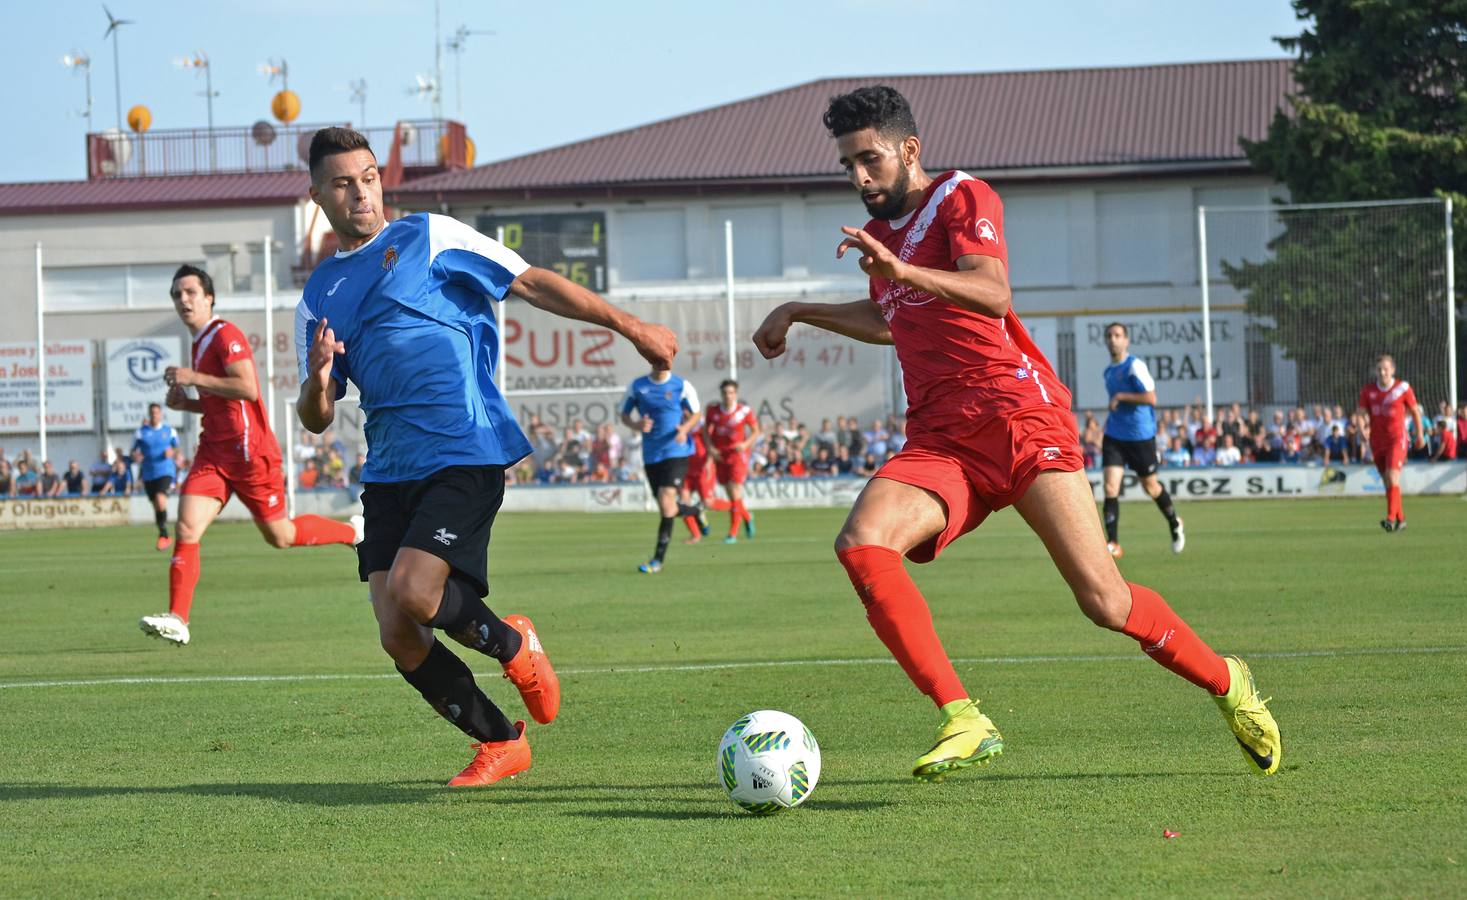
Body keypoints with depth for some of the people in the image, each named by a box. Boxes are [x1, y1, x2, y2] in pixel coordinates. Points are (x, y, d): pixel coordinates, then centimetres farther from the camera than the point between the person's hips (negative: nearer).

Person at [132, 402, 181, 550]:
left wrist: (173, 452, -8)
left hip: (165, 471, -3)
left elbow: (177, 449, 15)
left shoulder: (169, 430, 5)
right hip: (148, 474, 3)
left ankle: (162, 535, -18)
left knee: (160, 499, -25)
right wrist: (135, 457, -17)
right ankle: (165, 536, 24)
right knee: (156, 506, 8)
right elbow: (134, 451, 6)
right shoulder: (141, 432, 4)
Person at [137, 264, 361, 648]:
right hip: (215, 452, 8)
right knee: (186, 528, -11)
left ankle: (355, 532, 29)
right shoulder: (200, 343, 17)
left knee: (280, 536, 6)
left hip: (250, 453, -8)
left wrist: (195, 378, -22)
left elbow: (248, 389, -25)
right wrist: (185, 403, 10)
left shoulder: (225, 335, -12)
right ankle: (177, 621, -16)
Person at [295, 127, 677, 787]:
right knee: (398, 639, -4)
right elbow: (316, 420, 16)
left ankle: (510, 643, 7)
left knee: (410, 596, -24)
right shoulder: (317, 297, 17)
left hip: (465, 454, -5)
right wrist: (317, 380, -8)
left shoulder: (428, 237, 6)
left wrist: (628, 326, -1)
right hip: (389, 471, 5)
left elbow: (533, 283, 4)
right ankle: (500, 744, 15)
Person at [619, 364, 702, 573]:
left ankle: (658, 559, -13)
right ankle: (696, 512, 41)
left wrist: (685, 428, -14)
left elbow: (696, 413, 7)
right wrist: (636, 425, -13)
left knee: (666, 504, -18)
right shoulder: (637, 386, 3)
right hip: (651, 455, 3)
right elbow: (624, 415, 10)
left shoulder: (682, 386, -3)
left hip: (676, 452, -3)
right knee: (666, 508, 8)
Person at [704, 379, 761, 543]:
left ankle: (733, 533, -7)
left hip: (738, 454, -4)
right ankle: (747, 517, 37)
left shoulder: (745, 411, -9)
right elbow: (706, 430, 9)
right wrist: (710, 447, -7)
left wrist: (746, 444, -17)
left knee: (735, 491, -12)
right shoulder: (713, 410, -2)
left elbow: (756, 431, 0)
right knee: (730, 493, 8)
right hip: (720, 455, 4)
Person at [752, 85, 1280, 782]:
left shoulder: (961, 198, 0)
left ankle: (1225, 682, 17)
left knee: (1104, 602, -12)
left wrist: (902, 271, -34)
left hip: (1017, 416, -6)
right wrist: (798, 313, 37)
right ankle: (964, 723, -27)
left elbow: (993, 293, -20)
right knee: (861, 542, -26)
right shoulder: (884, 228, 23)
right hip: (936, 442, 6)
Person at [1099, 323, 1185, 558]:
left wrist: (1120, 397, -22)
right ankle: (1113, 544, -11)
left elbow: (1151, 398, -22)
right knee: (1110, 487, -11)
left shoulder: (1135, 366, -13)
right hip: (1114, 436, 5)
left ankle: (1175, 526, 37)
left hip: (1141, 436, -5)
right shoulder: (1109, 371, 11)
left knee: (1150, 486, 10)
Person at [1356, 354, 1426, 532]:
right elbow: (1360, 412, 1)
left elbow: (1415, 411, 7)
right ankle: (1400, 519, 23)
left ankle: (1391, 518, -24)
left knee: (1392, 478, -20)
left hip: (1397, 439, -4)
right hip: (1377, 442, 4)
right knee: (1388, 483, 10)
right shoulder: (1368, 390, 2)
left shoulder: (1403, 388, -5)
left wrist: (1420, 435, 12)